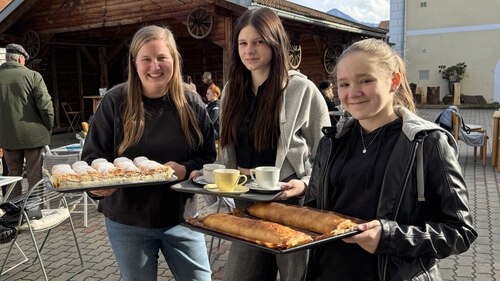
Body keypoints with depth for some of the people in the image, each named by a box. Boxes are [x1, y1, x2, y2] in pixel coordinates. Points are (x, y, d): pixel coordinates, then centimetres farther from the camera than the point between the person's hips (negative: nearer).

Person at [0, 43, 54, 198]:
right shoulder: (33, 76, -9)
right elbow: (45, 105, -15)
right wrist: (49, 127, 0)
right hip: (32, 134, -3)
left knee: (13, 174, 16)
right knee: (34, 176, 6)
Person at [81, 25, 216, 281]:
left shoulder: (192, 104, -2)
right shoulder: (115, 102, -7)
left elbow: (209, 158, 2)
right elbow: (92, 156, -3)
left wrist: (185, 170, -18)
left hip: (181, 218, 1)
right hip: (127, 222, -1)